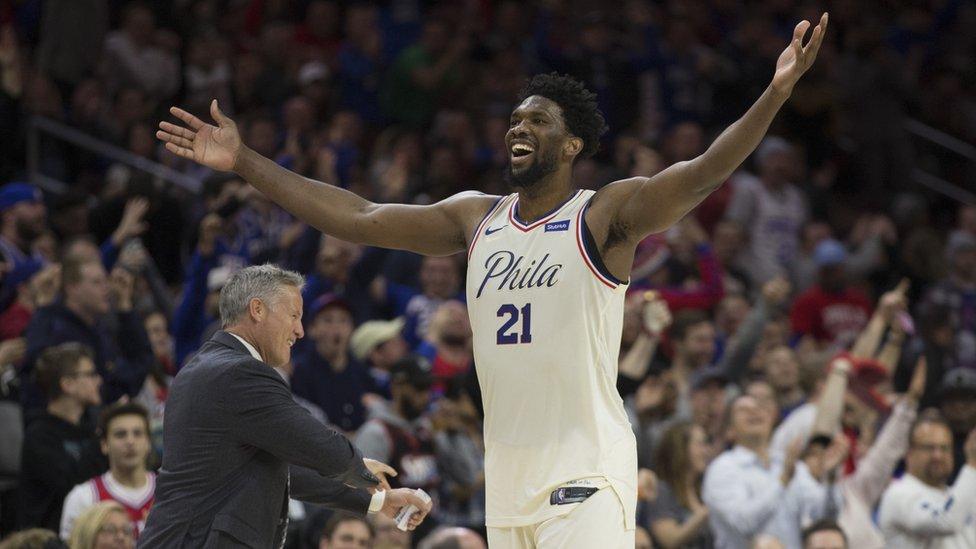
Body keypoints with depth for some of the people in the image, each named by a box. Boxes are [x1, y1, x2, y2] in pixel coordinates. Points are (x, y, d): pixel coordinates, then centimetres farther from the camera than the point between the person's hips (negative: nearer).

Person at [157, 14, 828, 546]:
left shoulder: (605, 216, -5)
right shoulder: (477, 218, 13)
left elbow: (702, 174, -20)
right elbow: (358, 218, 13)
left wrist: (775, 95, -35)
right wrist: (244, 161, 11)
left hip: (584, 476, -7)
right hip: (507, 476, 7)